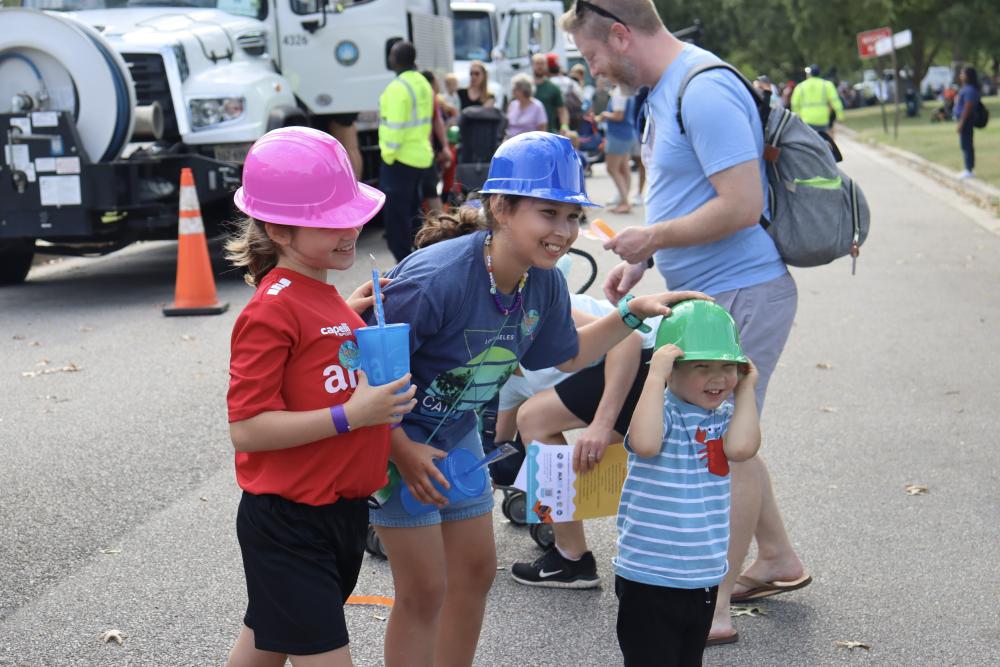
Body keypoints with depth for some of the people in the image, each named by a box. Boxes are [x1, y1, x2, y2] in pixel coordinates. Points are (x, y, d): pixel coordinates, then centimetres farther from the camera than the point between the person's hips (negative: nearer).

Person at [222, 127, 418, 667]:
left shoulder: (322, 295, 8)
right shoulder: (273, 310, -20)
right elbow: (246, 429, -23)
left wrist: (348, 313, 4)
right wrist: (349, 416, -28)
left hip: (339, 510, 9)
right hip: (288, 524, -9)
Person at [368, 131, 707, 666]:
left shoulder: (545, 285, -10)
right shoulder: (435, 279, -34)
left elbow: (564, 356, 10)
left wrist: (632, 312, -1)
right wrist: (403, 452, -24)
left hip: (456, 433, 7)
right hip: (394, 437, -7)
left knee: (475, 570, 15)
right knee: (424, 591, -4)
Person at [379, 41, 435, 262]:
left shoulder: (398, 87, -17)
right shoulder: (423, 84, 12)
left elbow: (396, 127, -21)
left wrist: (388, 153, -14)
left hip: (400, 160, -9)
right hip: (422, 157, 9)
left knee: (396, 215, -4)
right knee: (412, 212, 19)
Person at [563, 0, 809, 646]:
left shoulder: (705, 91, -22)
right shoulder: (665, 88, 10)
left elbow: (741, 206, -27)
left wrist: (650, 239, -16)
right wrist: (643, 258, 9)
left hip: (742, 296, -10)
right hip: (709, 294, 10)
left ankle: (712, 608, 10)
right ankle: (777, 558, 37)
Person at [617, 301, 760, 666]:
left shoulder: (724, 415, 2)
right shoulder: (662, 412, -14)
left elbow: (740, 447, -18)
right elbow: (645, 443, -37)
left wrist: (745, 390, -9)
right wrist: (655, 375, -31)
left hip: (704, 577, 6)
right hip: (649, 578, -6)